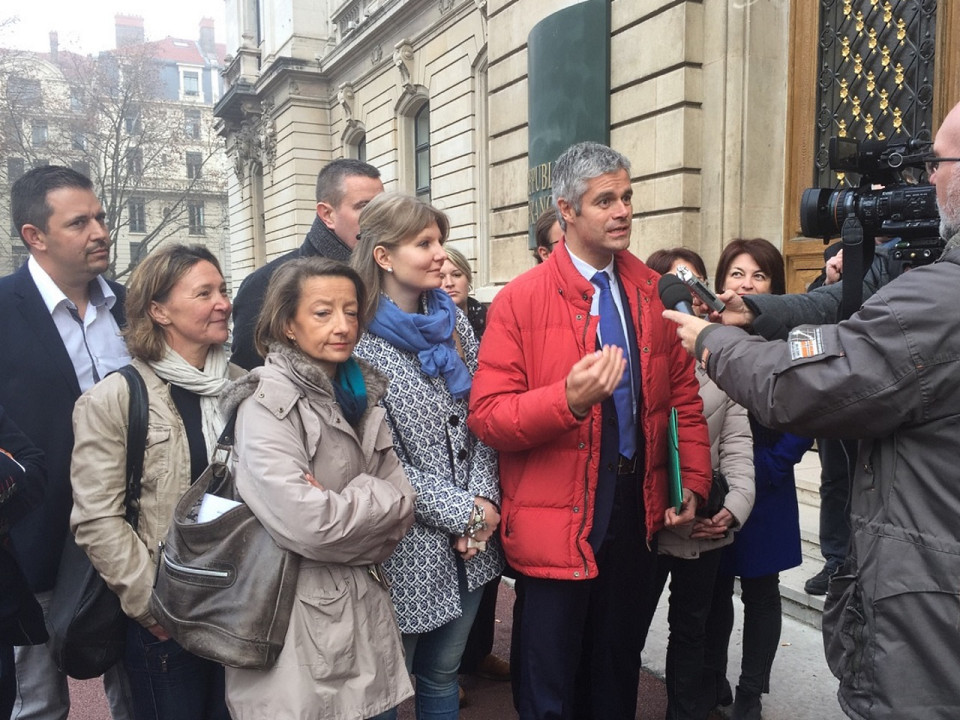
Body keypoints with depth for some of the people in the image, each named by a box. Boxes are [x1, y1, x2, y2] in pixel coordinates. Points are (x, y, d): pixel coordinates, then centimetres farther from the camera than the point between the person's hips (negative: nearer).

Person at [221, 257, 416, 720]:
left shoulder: (359, 394, 7)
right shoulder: (268, 403, -13)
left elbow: (403, 504, 2)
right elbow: (306, 524, -24)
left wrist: (339, 507, -13)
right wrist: (373, 500, -10)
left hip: (368, 610, 7)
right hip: (301, 622, -6)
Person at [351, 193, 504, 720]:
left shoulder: (454, 321, 5)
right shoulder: (359, 340, -14)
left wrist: (484, 498, -7)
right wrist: (462, 514, -14)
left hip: (472, 539, 5)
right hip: (409, 547, -5)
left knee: (443, 675, 22)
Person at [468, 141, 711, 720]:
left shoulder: (653, 293, 4)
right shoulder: (521, 300, -9)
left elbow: (684, 398, 10)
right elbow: (488, 416, -13)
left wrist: (694, 485, 2)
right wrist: (568, 399, -29)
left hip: (638, 518, 4)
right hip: (555, 526, -4)